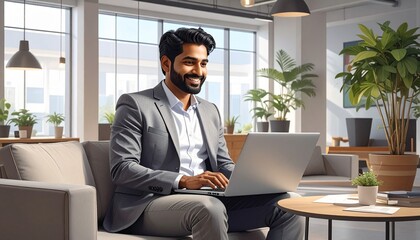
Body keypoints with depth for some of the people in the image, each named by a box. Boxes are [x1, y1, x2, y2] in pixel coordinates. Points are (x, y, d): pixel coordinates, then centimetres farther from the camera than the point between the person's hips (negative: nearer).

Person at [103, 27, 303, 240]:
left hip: (208, 201, 6)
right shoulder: (135, 105, -1)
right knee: (210, 208, -38)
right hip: (150, 204, -6)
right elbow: (122, 169, -11)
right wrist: (183, 181, -24)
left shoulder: (211, 111, 20)